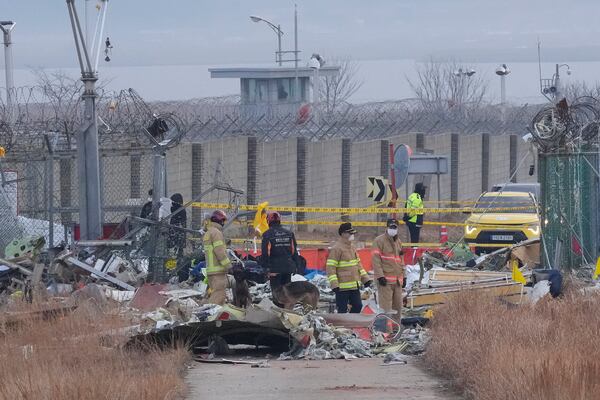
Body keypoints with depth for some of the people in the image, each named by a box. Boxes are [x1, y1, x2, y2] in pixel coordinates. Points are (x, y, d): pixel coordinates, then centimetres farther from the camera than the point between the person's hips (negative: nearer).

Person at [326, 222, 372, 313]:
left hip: (355, 285, 8)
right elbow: (330, 267, -15)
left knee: (357, 306, 10)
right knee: (342, 310, -3)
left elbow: (358, 264, 24)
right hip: (343, 287, -8)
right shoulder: (337, 248, -12)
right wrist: (334, 284, -21)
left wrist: (365, 278, 19)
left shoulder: (351, 247, 15)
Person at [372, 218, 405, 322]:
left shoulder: (398, 242, 19)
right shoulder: (379, 241, -5)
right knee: (386, 307, -10)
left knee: (398, 307, 11)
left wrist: (402, 276, 22)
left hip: (397, 281, 8)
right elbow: (376, 260, -11)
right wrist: (380, 276, -18)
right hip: (385, 280, -8)